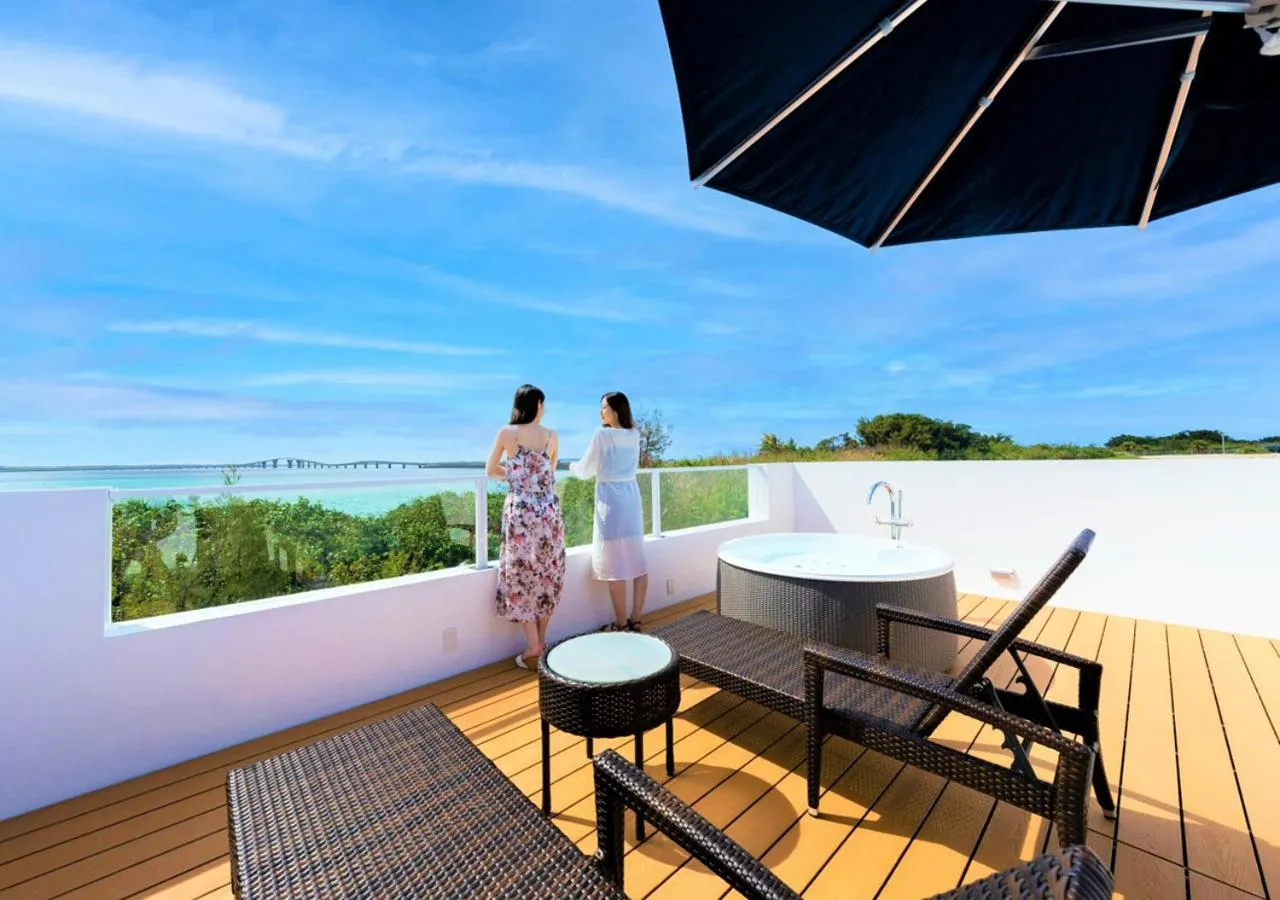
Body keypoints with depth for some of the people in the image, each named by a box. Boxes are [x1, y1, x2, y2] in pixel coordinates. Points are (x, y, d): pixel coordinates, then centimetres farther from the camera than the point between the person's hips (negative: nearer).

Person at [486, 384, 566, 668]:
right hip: (548, 511, 2)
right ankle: (542, 639, 23)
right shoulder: (552, 436, 2)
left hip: (520, 511, -2)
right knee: (547, 573, 13)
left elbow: (490, 471, 7)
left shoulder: (506, 434, -3)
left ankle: (533, 644, 8)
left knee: (522, 575, 6)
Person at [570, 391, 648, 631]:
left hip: (610, 500, -6)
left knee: (615, 565, 1)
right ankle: (635, 619, 18)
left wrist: (572, 466, 20)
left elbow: (585, 471, -2)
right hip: (632, 497, 7)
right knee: (636, 560, 9)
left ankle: (621, 624, 9)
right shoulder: (634, 435, 9)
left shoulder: (603, 435, -9)